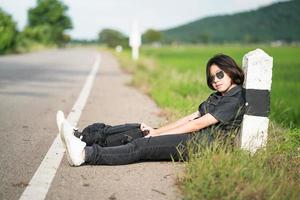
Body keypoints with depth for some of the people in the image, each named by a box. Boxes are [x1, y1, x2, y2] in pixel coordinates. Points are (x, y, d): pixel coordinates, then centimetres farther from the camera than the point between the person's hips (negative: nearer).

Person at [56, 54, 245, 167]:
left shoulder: (236, 99, -8)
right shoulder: (218, 97, 22)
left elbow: (197, 124, -12)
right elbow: (191, 118, 15)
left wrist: (157, 134, -8)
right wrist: (156, 130, 4)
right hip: (190, 136, 9)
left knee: (142, 146, -24)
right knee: (134, 130, -5)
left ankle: (85, 154, -32)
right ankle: (81, 138, -11)